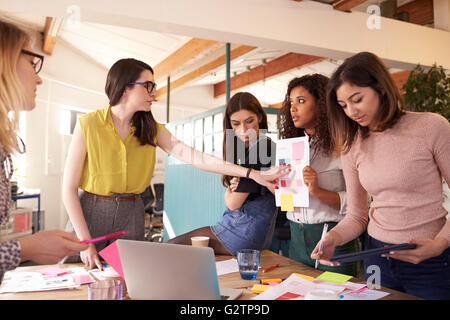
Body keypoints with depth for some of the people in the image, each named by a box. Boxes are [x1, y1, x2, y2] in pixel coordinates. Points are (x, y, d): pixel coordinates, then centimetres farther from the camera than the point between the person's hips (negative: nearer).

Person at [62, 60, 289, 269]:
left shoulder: (151, 130, 1)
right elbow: (69, 189, -10)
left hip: (132, 216, 3)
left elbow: (196, 157, -9)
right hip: (89, 212, -3)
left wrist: (254, 174, -17)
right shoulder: (88, 124, -11)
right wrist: (85, 242, -14)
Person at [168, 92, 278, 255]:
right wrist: (233, 185, -7)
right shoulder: (248, 147, 12)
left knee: (169, 248, -4)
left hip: (247, 231, -10)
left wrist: (230, 192, 6)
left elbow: (233, 203, -15)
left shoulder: (260, 148, -20)